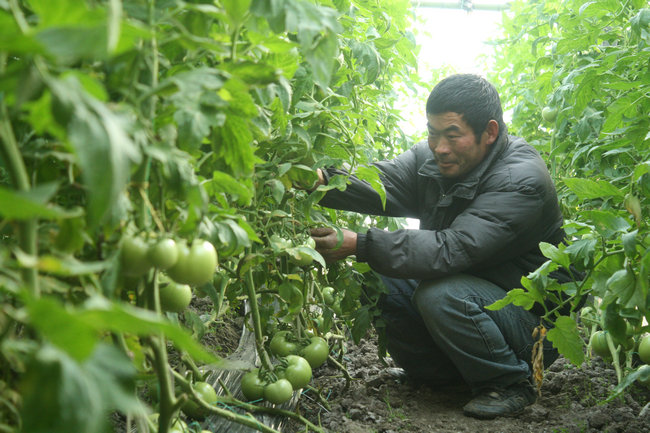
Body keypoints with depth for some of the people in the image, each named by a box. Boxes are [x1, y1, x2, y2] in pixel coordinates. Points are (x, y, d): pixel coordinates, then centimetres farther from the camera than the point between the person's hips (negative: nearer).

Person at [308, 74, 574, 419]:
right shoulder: (431, 158, -1)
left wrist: (359, 245, -41)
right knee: (377, 279, -8)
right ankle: (439, 372, 8)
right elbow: (380, 184, -17)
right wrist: (321, 179, -39)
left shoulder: (521, 181, -25)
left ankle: (511, 382, -9)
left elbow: (453, 248, -36)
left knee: (440, 294, -32)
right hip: (471, 290, 7)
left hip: (534, 319, -7)